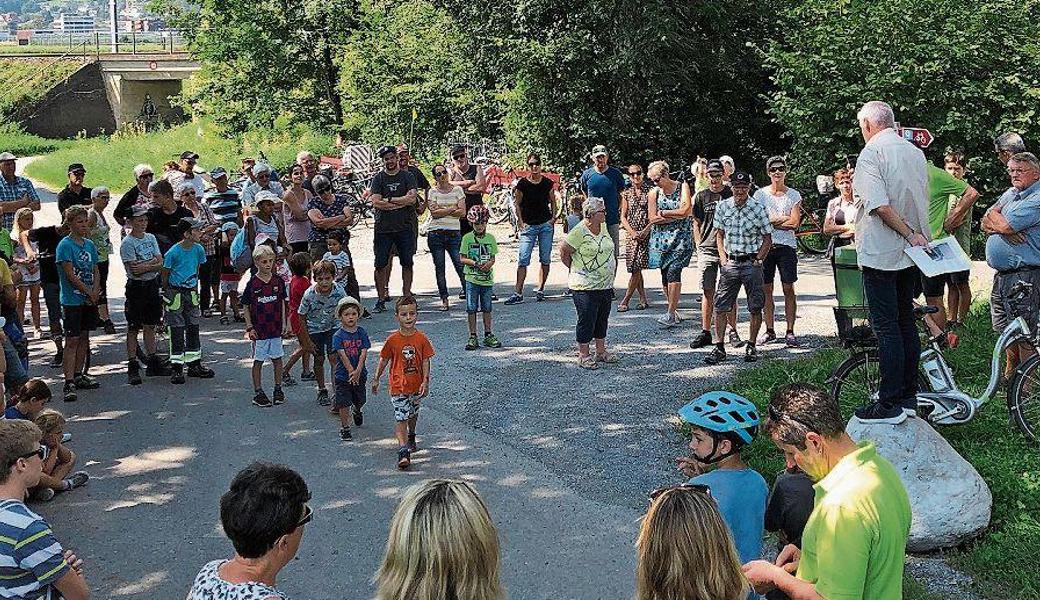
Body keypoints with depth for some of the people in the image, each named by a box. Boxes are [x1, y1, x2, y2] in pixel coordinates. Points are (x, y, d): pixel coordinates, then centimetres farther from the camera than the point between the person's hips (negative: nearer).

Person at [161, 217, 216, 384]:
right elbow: (164, 274, -6)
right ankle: (177, 368, 6)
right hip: (175, 293, -5)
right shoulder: (173, 253, -17)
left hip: (191, 293, 5)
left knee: (193, 329, 11)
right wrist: (167, 294, 2)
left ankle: (194, 365, 21)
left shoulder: (198, 249, -2)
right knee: (177, 331, -1)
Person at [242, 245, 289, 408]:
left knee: (277, 358, 10)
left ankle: (278, 389, 23)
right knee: (258, 361, 5)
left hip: (275, 328, 3)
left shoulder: (278, 281, 0)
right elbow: (246, 307, -3)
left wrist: (284, 324, 5)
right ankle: (258, 393, 13)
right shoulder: (252, 283, -9)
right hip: (259, 329, -3)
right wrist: (250, 327, -8)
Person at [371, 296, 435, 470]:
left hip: (416, 385, 3)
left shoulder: (421, 339, -7)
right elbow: (384, 360, 3)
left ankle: (411, 439, 48)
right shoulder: (392, 340, -9)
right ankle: (403, 452, -16)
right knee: (400, 418, -10)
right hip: (398, 386, -3)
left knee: (413, 414, 23)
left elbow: (425, 361, -4)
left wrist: (425, 382, -11)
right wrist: (376, 379, 9)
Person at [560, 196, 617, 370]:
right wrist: (577, 269, 1)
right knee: (587, 320, -2)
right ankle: (583, 355, 8)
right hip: (586, 286, -8)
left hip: (606, 284, 8)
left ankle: (601, 351, 27)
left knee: (602, 319, 15)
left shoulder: (603, 226, 7)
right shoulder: (579, 232, -17)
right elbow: (564, 252, -10)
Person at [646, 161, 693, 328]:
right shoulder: (654, 192, 6)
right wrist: (677, 216, -7)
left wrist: (663, 213, -4)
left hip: (680, 237, -4)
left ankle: (671, 314, -15)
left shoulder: (683, 187, 0)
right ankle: (674, 311, 17)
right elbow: (653, 218, -3)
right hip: (660, 238, 4)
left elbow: (685, 211, -11)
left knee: (673, 271, -16)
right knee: (665, 274, 5)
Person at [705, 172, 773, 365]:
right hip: (730, 262, 2)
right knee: (720, 306, -3)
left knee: (755, 308, 4)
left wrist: (758, 260, -5)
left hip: (752, 263, -2)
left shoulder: (758, 208, -4)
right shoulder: (722, 207, 3)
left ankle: (751, 346, 16)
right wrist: (723, 259, 1)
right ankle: (719, 347, 3)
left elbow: (767, 238, 2)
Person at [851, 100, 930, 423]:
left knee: (886, 326, -5)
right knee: (906, 322, 13)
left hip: (881, 252, -7)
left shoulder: (871, 153, -13)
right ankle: (908, 397, 19)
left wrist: (909, 235, -15)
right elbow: (922, 202, 17)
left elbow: (880, 206, -22)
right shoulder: (916, 153, 11)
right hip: (910, 253, 8)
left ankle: (889, 405, -3)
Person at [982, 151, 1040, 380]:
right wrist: (997, 224, -10)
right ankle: (1010, 373, 32)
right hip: (1002, 274, 9)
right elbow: (985, 226, 11)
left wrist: (993, 216, 2)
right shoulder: (1011, 193, 17)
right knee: (1006, 330, 18)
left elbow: (1005, 225, -19)